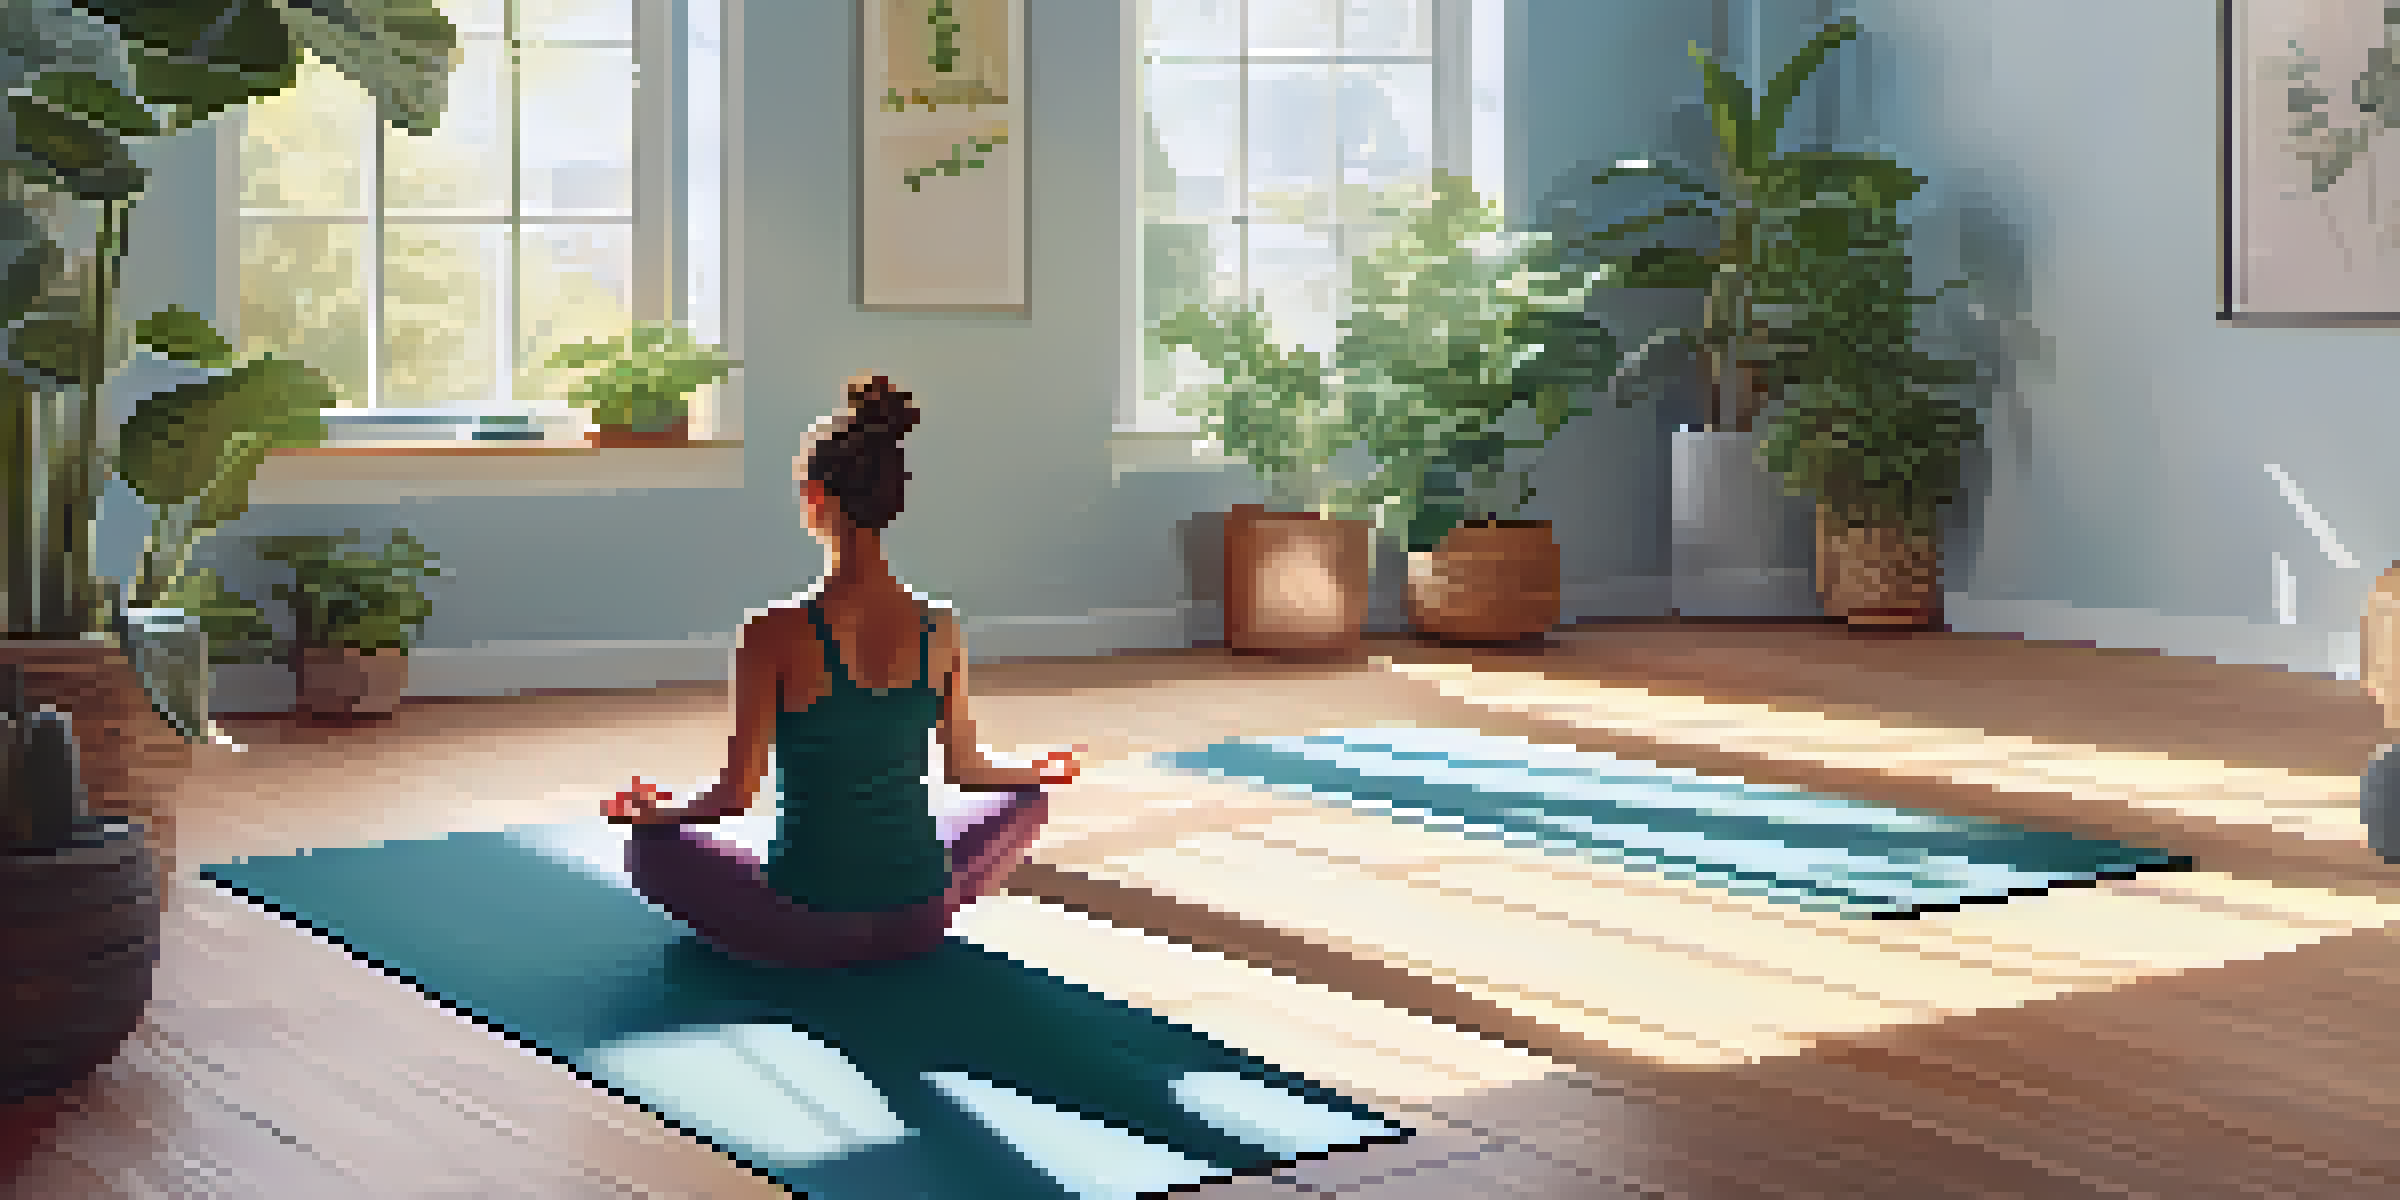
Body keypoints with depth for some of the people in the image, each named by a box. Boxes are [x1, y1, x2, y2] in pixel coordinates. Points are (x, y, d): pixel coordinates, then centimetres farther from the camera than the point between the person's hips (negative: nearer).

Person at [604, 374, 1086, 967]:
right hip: (919, 923, 3)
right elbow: (966, 770, 7)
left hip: (804, 928, -2)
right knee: (1029, 802, 33)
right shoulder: (941, 630, -5)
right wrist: (1043, 773, 29)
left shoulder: (775, 635, -16)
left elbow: (737, 794, -11)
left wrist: (654, 812, 10)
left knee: (648, 844, 25)